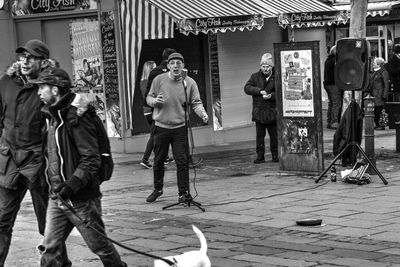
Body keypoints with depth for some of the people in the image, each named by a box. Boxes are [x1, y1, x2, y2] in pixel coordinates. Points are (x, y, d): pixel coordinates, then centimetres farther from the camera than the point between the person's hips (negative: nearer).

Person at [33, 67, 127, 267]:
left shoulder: (76, 117, -16)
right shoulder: (53, 116, 12)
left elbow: (91, 160, -21)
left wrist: (72, 184, -30)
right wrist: (53, 182, 17)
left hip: (80, 198, -8)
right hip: (57, 197, 8)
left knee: (99, 245, 5)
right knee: (51, 248, 4)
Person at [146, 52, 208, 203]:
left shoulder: (189, 83, -3)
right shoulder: (159, 80, -2)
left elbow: (196, 103, -3)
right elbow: (149, 98, 7)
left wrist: (203, 114, -23)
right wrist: (155, 101, -16)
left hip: (180, 128, -1)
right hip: (161, 127, 1)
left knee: (182, 161, -5)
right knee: (158, 161, 12)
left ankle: (183, 192, 5)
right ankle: (158, 189, 31)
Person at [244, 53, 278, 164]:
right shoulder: (255, 76, 7)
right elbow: (247, 88, -4)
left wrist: (271, 96, -23)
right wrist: (259, 91, -16)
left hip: (272, 112, -2)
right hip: (258, 112, 2)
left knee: (274, 134, 5)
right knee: (259, 135, 4)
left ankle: (275, 155, 15)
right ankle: (260, 156, 9)